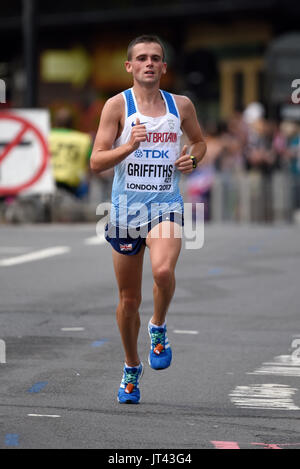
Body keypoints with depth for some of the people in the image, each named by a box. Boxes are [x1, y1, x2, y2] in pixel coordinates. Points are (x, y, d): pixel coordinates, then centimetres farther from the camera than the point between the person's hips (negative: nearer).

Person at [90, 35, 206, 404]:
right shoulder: (118, 105, -2)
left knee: (163, 270, -30)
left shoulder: (181, 106, 5)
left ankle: (159, 328, 0)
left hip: (165, 207, 0)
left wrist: (192, 158, 2)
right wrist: (129, 146, -23)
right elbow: (96, 162, -7)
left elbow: (199, 140, 24)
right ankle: (131, 368, 30)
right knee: (129, 299, 9)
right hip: (125, 209, 0)